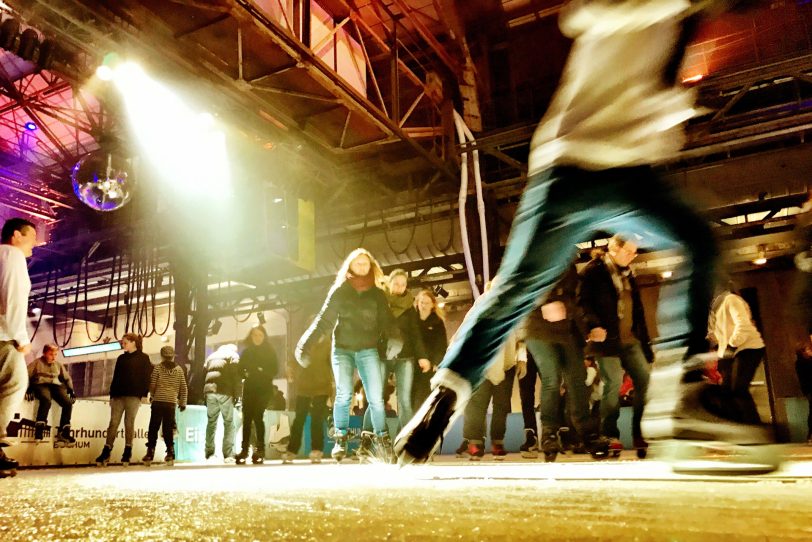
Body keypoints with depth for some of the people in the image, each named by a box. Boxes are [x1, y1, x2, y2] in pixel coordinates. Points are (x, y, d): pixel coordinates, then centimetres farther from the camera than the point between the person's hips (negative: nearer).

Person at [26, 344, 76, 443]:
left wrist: (71, 391, 13)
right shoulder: (37, 362, 9)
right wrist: (28, 388, -17)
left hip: (56, 385, 5)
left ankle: (63, 433, -21)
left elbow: (67, 378, 26)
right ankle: (39, 430, -38)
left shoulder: (58, 365, 22)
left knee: (68, 403, -22)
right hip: (41, 385, -4)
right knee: (46, 400, -39)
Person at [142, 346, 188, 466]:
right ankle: (170, 454, 3)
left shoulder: (158, 368, -2)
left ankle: (150, 454, 2)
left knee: (153, 428, 4)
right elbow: (183, 388, 6)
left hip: (158, 402, -2)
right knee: (168, 429, 8)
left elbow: (152, 385, -2)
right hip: (172, 403, 2)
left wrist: (152, 396, 18)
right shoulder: (179, 369, 6)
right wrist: (182, 402, 15)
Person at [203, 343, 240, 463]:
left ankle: (209, 453, 16)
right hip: (224, 391, -5)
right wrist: (236, 394, -4)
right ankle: (228, 455, -6)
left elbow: (204, 373, 18)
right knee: (228, 422, -1)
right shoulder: (233, 355, 10)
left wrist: (204, 395, 15)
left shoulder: (211, 356, 26)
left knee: (211, 421, 13)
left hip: (209, 390, 5)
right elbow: (236, 376, -3)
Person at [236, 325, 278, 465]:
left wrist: (262, 373, -16)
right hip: (249, 388, 3)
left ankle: (260, 449, -3)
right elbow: (240, 368, 11)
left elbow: (274, 370, -1)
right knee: (247, 418, -2)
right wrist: (245, 374, -10)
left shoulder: (270, 352, 5)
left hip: (263, 389, -3)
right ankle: (244, 449, 5)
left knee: (258, 417, -11)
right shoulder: (246, 352, 12)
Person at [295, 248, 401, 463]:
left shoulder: (377, 293, 7)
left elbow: (387, 319, -3)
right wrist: (305, 346, -9)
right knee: (343, 394, -11)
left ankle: (383, 441, 2)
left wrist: (394, 338, -24)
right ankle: (340, 440, 1)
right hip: (342, 349, -1)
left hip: (368, 350, 1)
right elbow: (324, 320, -1)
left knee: (376, 397, -6)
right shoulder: (340, 290, 3)